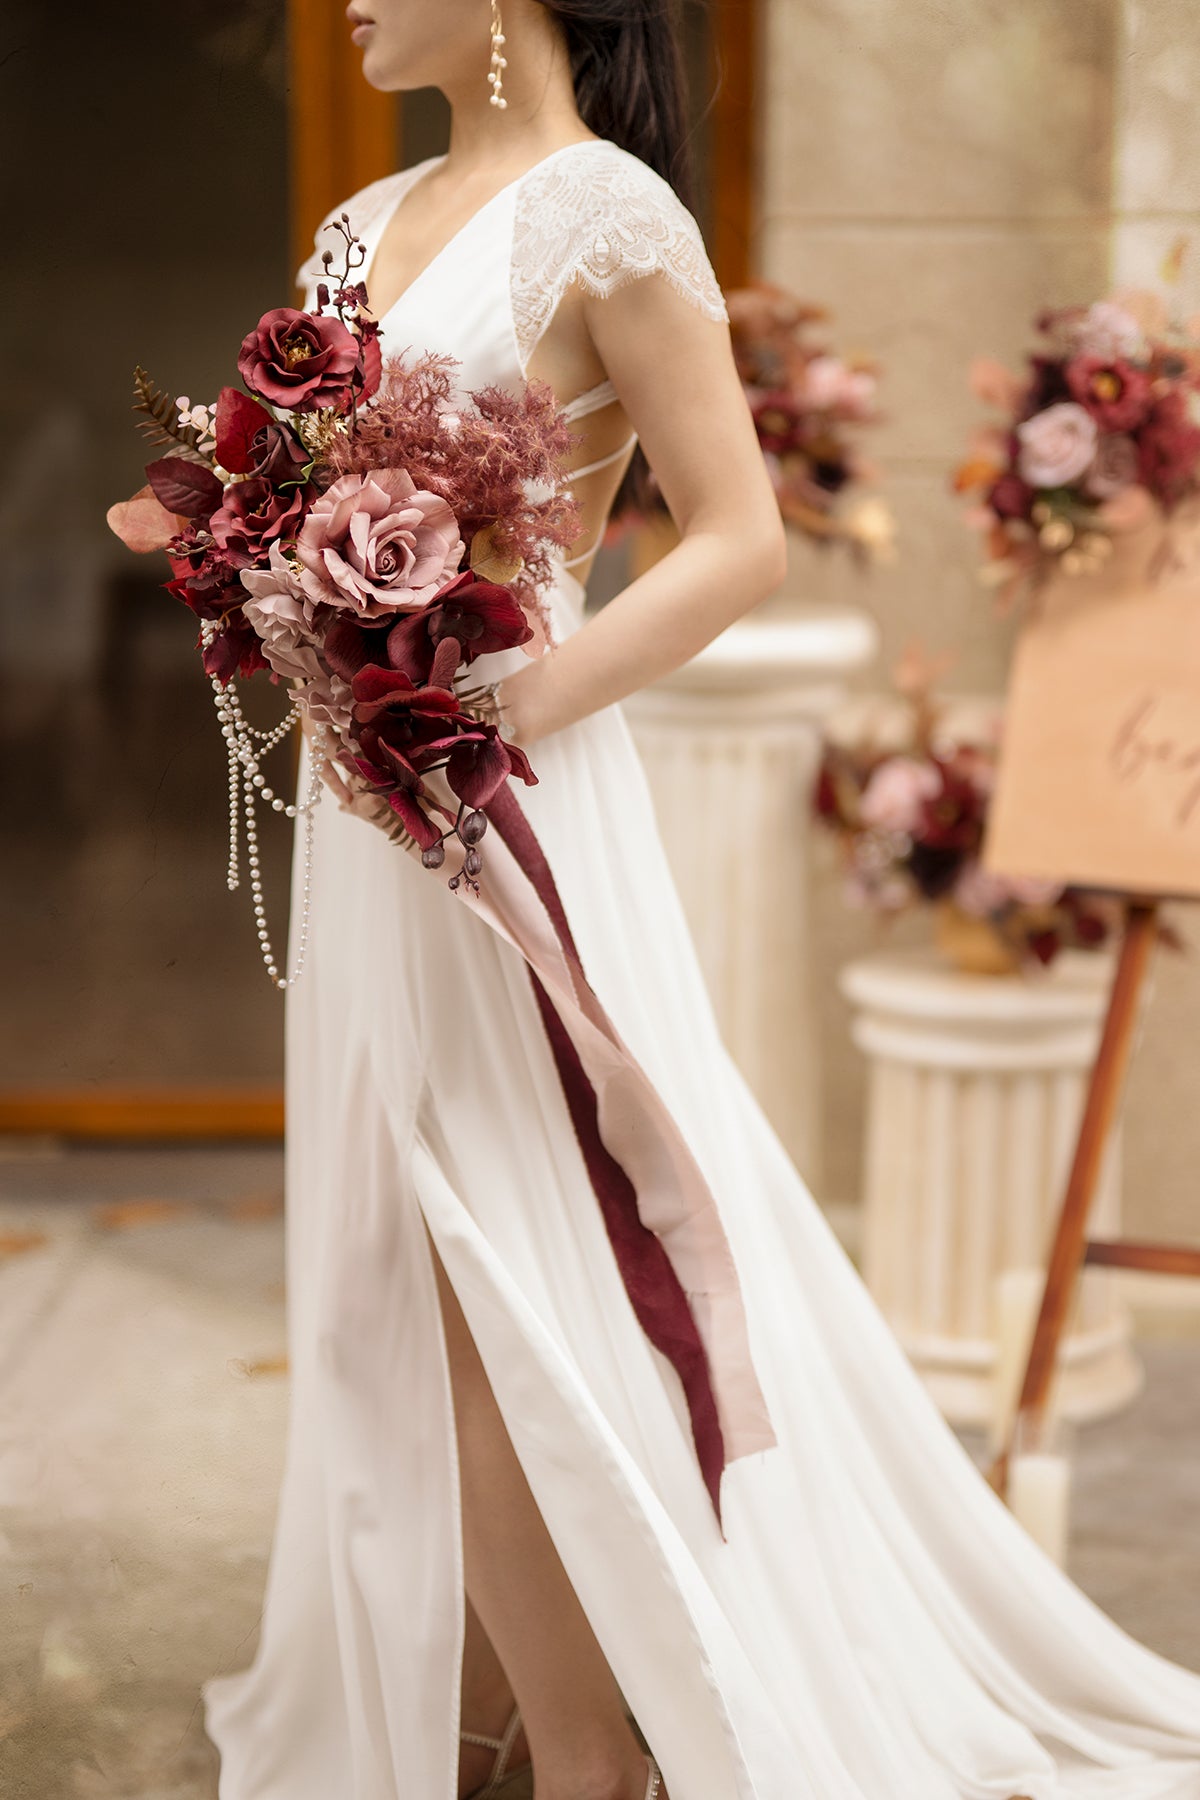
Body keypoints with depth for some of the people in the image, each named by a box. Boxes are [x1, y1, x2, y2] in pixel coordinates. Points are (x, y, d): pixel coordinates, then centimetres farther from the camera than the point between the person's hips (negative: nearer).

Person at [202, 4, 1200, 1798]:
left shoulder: (604, 213, -10)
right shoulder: (373, 220, 14)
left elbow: (742, 537, -15)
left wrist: (502, 710, -23)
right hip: (372, 802, 8)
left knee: (518, 1309, -3)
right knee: (403, 1294, 13)